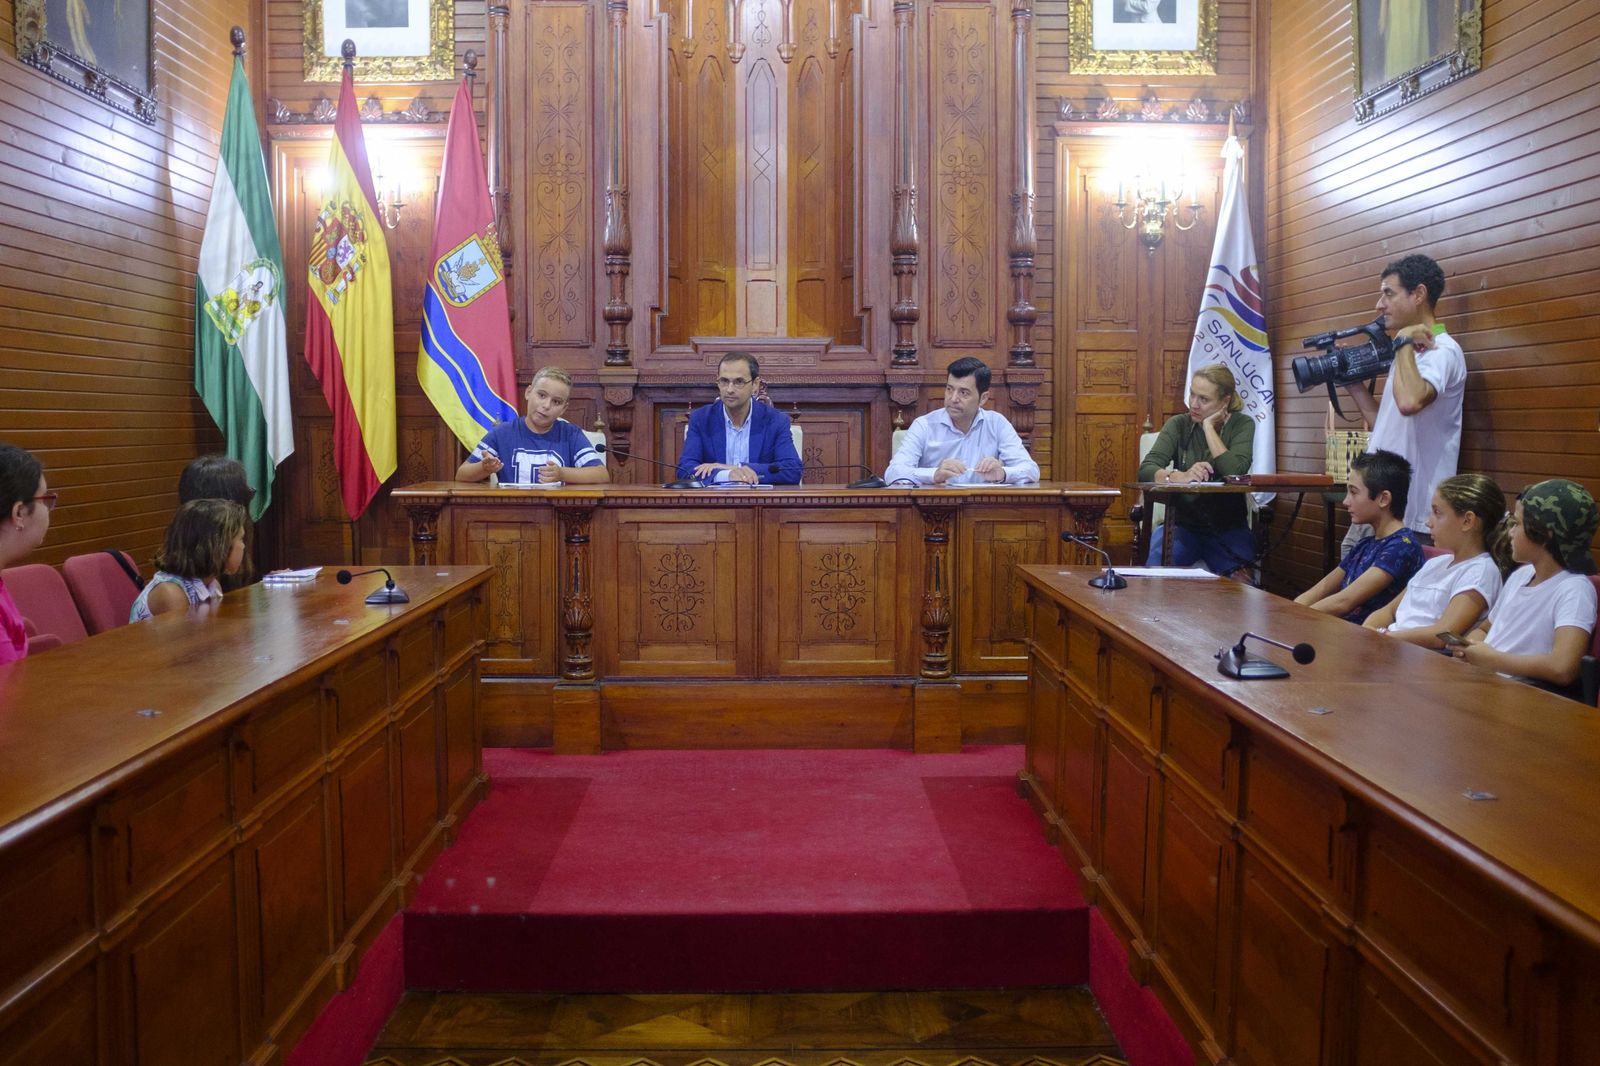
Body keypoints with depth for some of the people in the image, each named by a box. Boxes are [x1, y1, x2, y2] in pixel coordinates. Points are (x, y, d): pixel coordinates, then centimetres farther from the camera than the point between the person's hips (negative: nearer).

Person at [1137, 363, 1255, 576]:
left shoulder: (1242, 425, 0)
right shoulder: (1179, 425, 2)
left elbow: (1235, 472, -18)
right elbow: (1146, 470, -14)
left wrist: (1209, 426, -13)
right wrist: (1180, 477, -33)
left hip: (1227, 528, 0)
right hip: (1182, 523, 0)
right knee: (1157, 570, -29)